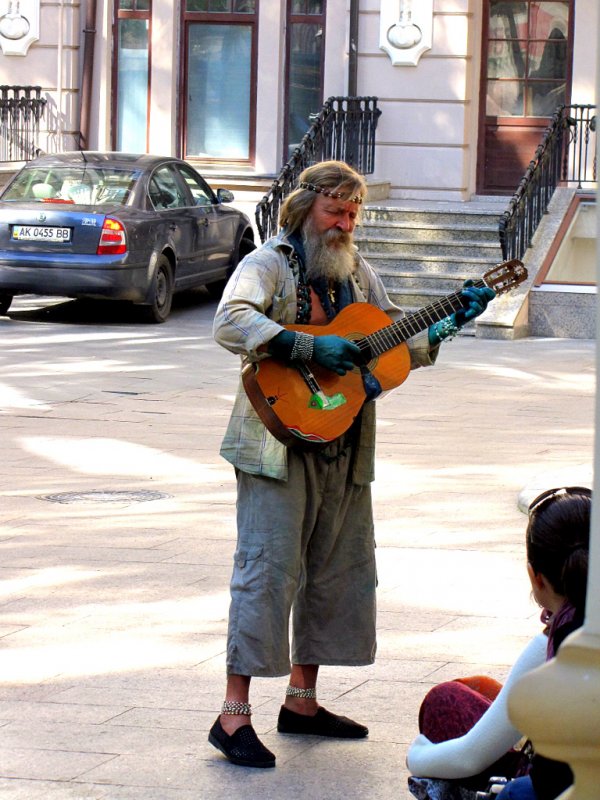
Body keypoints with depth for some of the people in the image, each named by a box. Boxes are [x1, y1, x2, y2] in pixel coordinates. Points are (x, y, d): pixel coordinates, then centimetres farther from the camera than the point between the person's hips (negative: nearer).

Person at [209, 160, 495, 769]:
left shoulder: (358, 274, 16)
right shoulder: (270, 264, -6)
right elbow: (231, 323, -24)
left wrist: (452, 323, 4)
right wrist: (310, 348, -28)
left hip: (344, 449, 8)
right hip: (280, 439, -8)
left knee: (337, 571, 11)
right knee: (268, 570, -11)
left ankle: (302, 700, 23)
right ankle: (234, 715, -9)